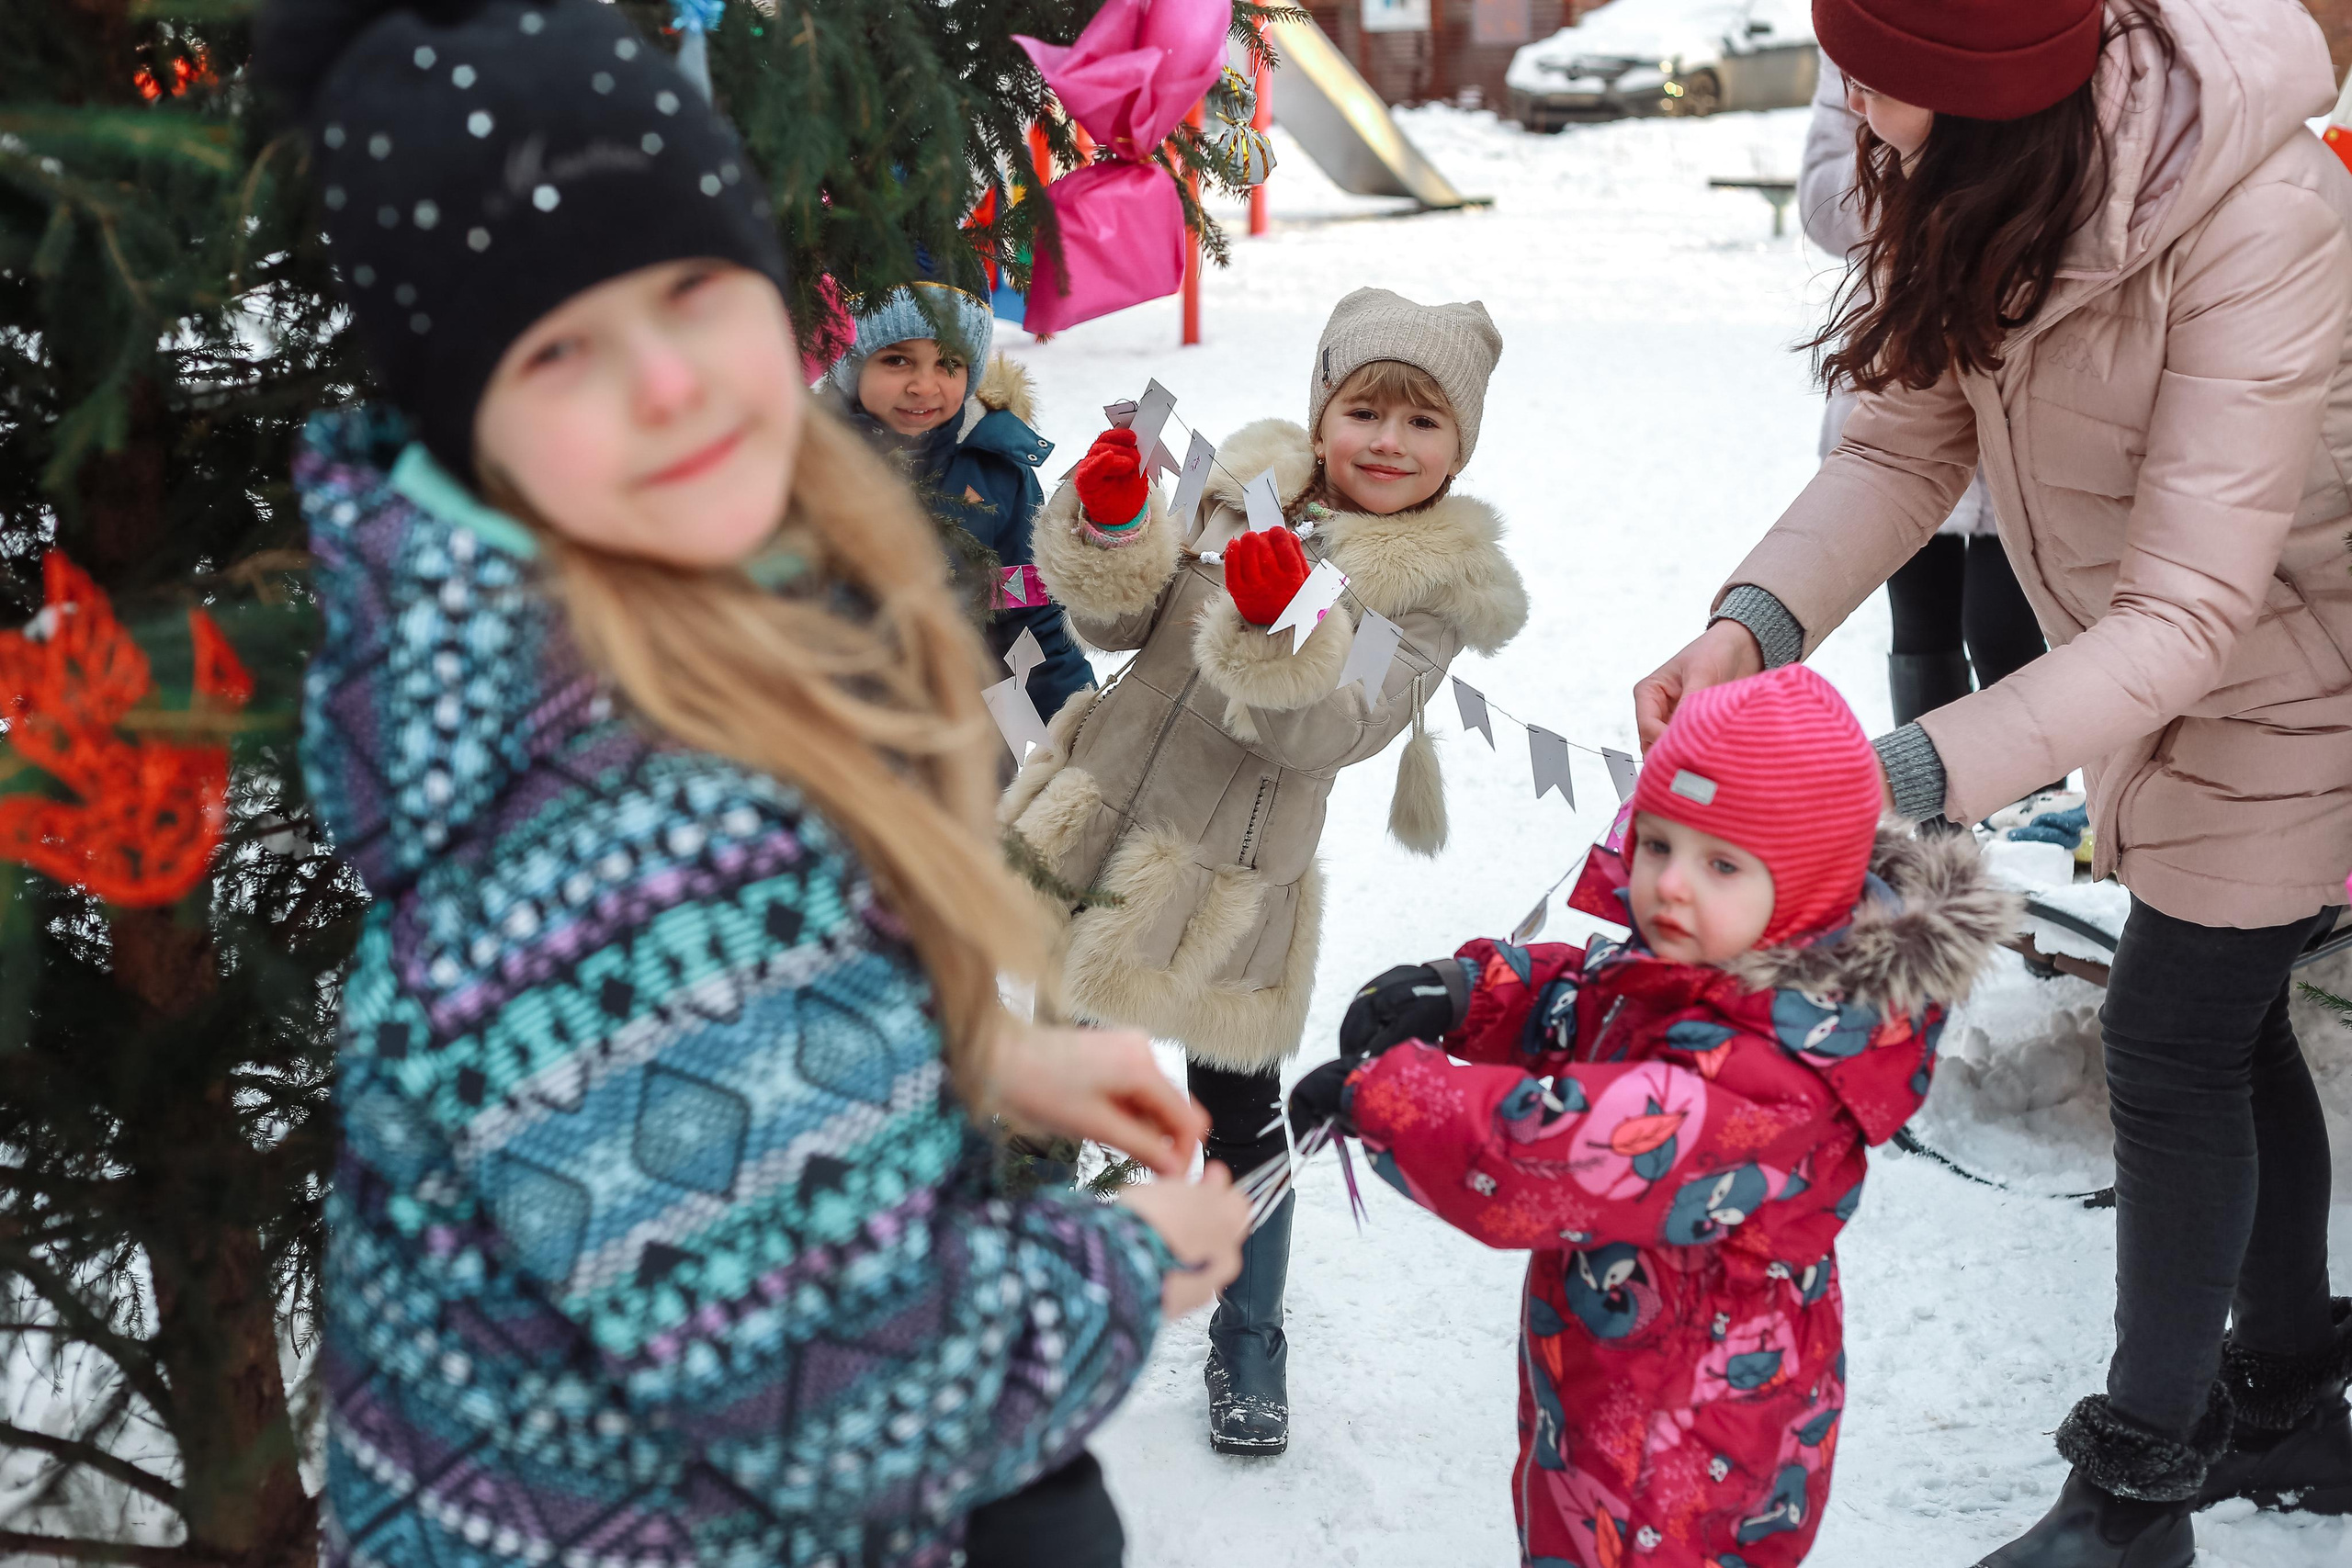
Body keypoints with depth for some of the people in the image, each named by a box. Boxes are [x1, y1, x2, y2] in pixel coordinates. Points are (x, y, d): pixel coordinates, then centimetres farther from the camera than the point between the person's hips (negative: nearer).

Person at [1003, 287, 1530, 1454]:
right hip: (1094, 821, 4)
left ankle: (1248, 1343, 31)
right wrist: (1112, 530, -16)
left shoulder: (1435, 590, -9)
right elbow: (1120, 626, 3)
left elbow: (1319, 734, -21)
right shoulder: (1245, 490, 2)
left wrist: (1273, 629, -38)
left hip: (1225, 880, -4)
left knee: (1238, 1116, 8)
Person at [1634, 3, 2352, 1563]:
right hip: (2162, 662, 7)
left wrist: (1911, 776, -48)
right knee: (2227, 1020, 18)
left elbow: (2189, 606, -40)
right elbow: (1904, 443, -15)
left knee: (2174, 1040, -3)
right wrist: (1753, 620, -33)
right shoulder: (1974, 181, -16)